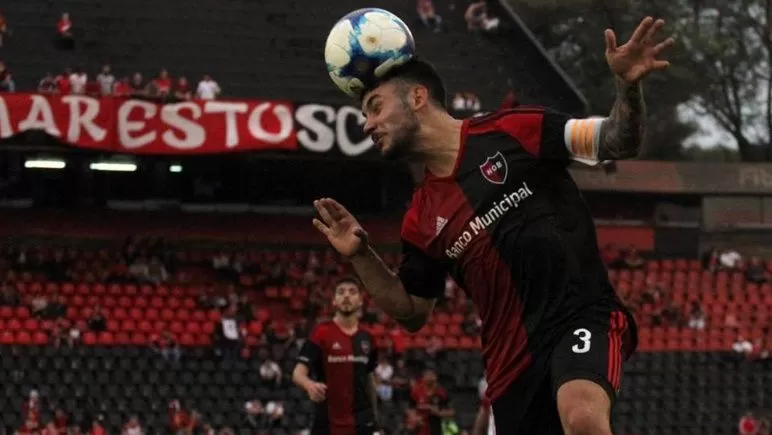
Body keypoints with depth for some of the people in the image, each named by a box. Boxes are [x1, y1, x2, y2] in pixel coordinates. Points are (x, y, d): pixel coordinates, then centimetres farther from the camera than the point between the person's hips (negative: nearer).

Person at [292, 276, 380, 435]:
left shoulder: (366, 338, 9)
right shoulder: (322, 333, -7)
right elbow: (298, 372, -16)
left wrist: (374, 415, 23)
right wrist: (310, 385, -39)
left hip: (362, 422, 4)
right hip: (328, 422, -4)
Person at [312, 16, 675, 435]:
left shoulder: (511, 131, -1)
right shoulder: (421, 222, 13)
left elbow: (618, 142, -3)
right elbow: (412, 312, 20)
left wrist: (627, 85, -23)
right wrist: (361, 257, 6)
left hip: (582, 315, -6)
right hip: (513, 357, 6)